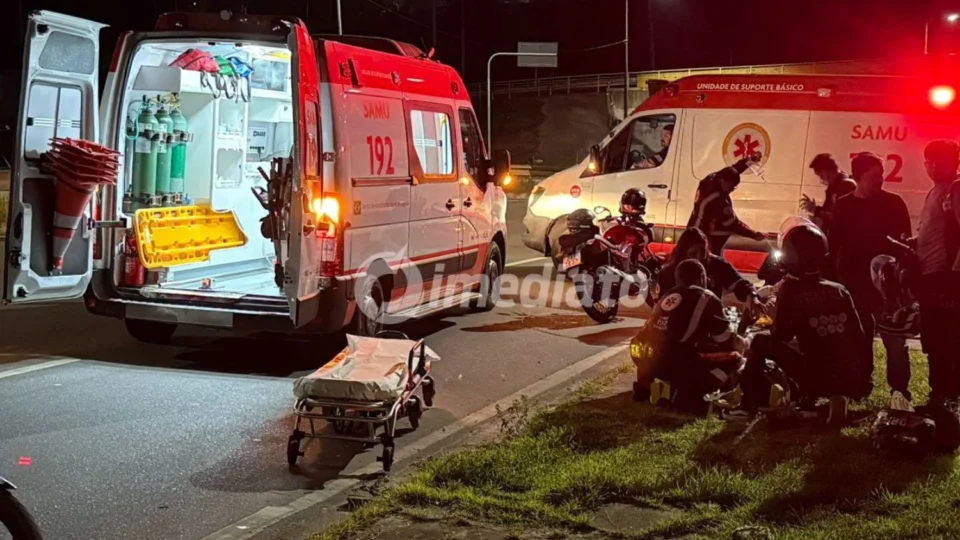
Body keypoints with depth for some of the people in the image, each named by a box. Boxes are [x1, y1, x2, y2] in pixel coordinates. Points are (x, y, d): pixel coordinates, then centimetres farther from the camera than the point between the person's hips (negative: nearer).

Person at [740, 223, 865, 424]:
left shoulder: (791, 290, -5)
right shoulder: (841, 291, 8)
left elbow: (780, 337, -1)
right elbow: (858, 341, 9)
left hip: (815, 378, -4)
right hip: (847, 379, 4)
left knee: (760, 343, 13)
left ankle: (751, 408, 15)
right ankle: (836, 397, 13)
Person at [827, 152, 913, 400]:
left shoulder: (893, 203, 0)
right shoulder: (844, 205, 6)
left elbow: (905, 240, -1)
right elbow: (833, 243, 7)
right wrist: (832, 275, 0)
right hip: (852, 280, 3)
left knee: (894, 337, -5)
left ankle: (900, 390, -1)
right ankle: (860, 385, 20)